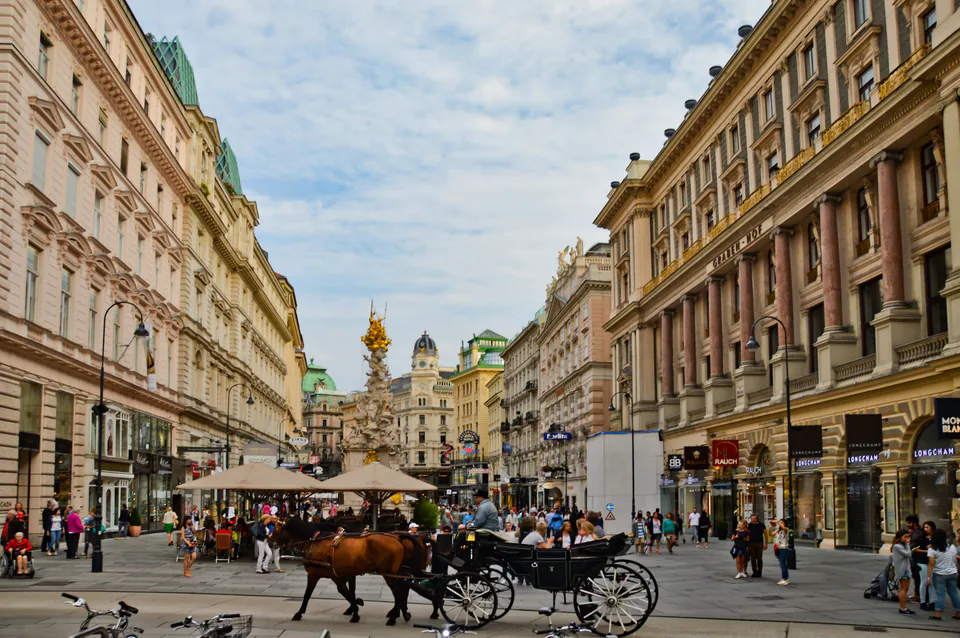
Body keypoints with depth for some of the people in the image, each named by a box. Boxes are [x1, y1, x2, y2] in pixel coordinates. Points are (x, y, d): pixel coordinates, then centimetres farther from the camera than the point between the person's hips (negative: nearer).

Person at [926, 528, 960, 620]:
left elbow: (931, 564, -14)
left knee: (940, 594, -3)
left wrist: (928, 576, -11)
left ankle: (937, 615, -6)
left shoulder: (932, 549, -11)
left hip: (939, 575, -4)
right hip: (952, 574, 4)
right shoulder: (952, 547, 3)